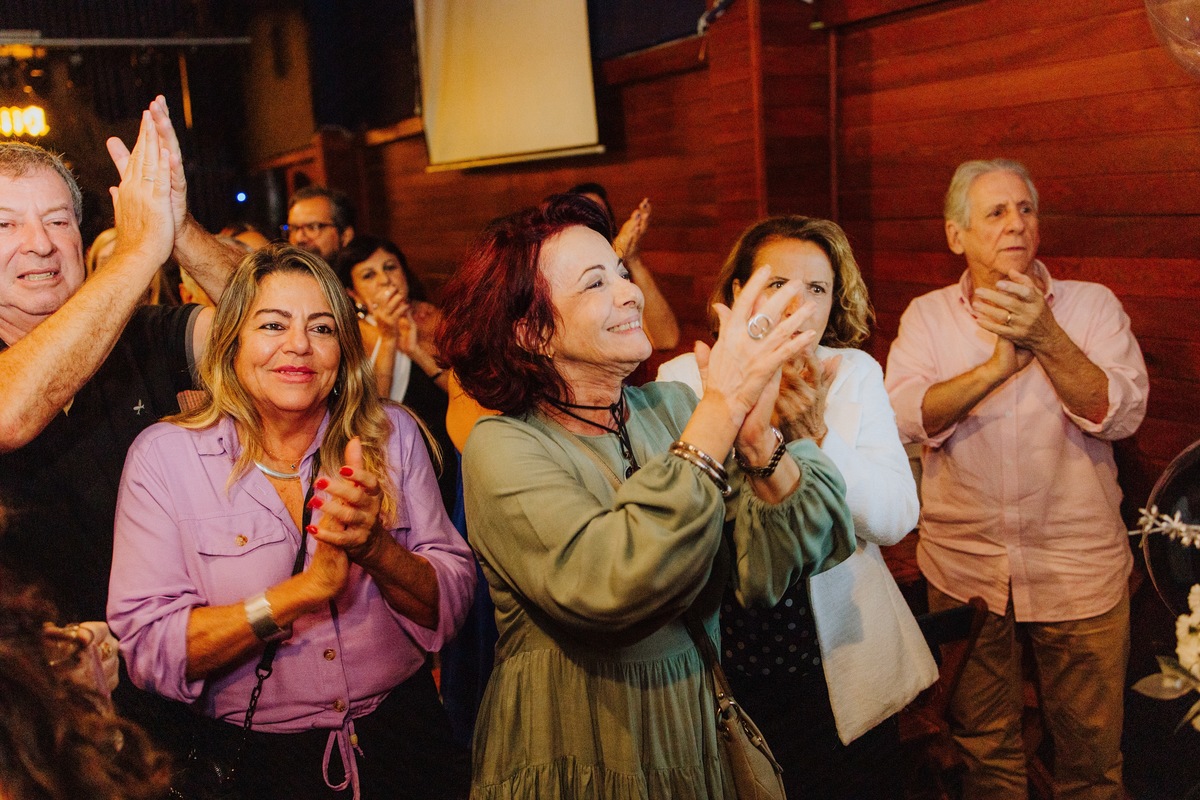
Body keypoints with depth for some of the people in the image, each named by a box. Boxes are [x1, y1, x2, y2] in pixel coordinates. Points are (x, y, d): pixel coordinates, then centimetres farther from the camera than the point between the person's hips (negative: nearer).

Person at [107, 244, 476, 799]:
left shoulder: (392, 434, -5)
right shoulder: (163, 454, -10)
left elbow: (451, 605, -7)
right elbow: (146, 649, -16)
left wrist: (376, 547, -26)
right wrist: (308, 588, -26)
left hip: (401, 737, 2)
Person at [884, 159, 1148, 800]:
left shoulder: (1091, 304, -2)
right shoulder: (927, 315, 0)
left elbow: (1122, 414, -14)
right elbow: (906, 417, -14)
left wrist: (1047, 340, -26)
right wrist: (997, 364, -25)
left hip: (1079, 570, 0)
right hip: (963, 567, 1)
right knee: (982, 745, 18)